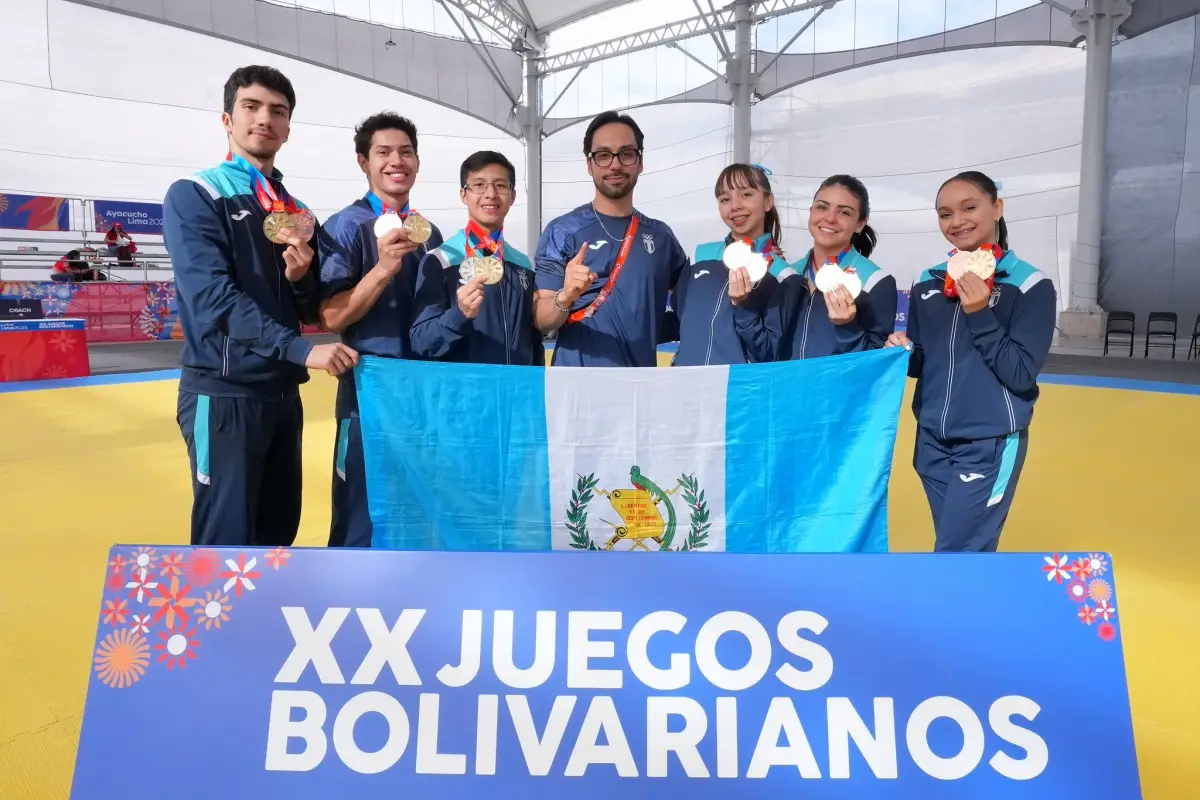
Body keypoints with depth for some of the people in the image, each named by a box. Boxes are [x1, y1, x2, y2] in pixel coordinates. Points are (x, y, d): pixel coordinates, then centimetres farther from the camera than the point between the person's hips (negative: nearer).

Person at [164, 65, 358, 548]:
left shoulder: (295, 210, 15)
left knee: (277, 531, 14)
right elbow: (212, 296, -16)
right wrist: (301, 349, -23)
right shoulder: (193, 196, -3)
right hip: (224, 393, -6)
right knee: (226, 540, -3)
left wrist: (300, 276, -8)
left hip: (283, 393, 7)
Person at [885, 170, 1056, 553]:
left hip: (990, 444, -5)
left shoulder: (1029, 285, -9)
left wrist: (979, 315, -22)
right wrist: (904, 353, -10)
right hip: (932, 440, 5)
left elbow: (1021, 374, -15)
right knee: (971, 557, 15)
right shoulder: (927, 283, 5)